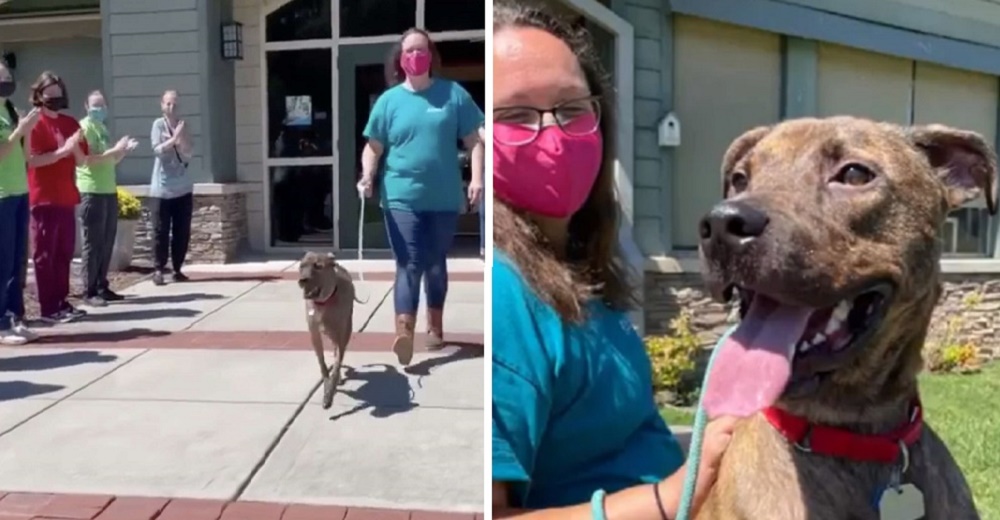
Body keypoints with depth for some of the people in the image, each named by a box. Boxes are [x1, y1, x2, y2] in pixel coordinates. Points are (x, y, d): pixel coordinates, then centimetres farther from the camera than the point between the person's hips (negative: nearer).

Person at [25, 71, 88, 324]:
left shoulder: (71, 123, 13)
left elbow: (81, 161, 11)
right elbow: (32, 160, -15)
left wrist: (75, 146, -9)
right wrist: (63, 150, -21)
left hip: (67, 198, 6)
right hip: (44, 199, -6)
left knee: (64, 253, 9)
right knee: (45, 254, -2)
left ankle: (62, 303, 16)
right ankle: (48, 309, 0)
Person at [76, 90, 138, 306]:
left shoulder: (103, 128, 19)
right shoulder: (84, 128, -7)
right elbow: (89, 159, -19)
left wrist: (124, 150, 9)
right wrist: (116, 149, -20)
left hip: (109, 190, 9)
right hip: (92, 192, -9)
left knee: (107, 242, 10)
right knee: (93, 243, -7)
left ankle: (102, 287, 17)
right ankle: (89, 292, -2)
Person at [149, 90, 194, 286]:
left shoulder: (183, 126, 10)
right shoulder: (158, 124, 0)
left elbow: (188, 155, 4)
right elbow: (157, 150, -12)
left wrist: (181, 138, -12)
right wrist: (174, 139, -24)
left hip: (183, 186, 4)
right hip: (164, 186, -4)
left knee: (182, 231, 4)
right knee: (162, 230, -3)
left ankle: (177, 269, 12)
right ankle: (158, 269, 2)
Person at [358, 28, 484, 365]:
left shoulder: (453, 94, 2)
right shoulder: (389, 100, 4)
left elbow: (474, 141, 2)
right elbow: (373, 147, 5)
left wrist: (477, 178, -10)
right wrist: (367, 175, -13)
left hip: (444, 199, 1)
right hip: (402, 198, -1)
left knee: (436, 266, 15)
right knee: (409, 266, -10)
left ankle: (435, 328, 31)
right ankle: (404, 334, -17)